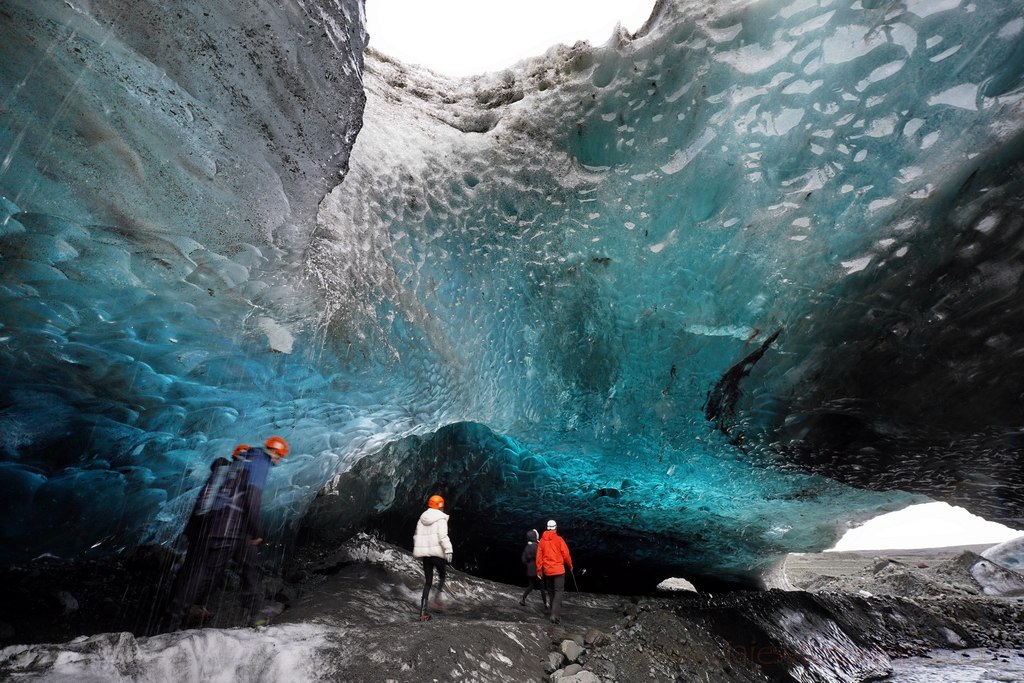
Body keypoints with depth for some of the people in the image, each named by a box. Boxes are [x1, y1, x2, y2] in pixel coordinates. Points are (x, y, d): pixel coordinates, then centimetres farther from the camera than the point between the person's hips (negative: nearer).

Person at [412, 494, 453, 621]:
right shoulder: (441, 519, -8)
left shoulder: (422, 518, 10)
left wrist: (419, 551, 24)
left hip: (425, 554, 5)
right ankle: (438, 600, 1)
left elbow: (417, 536, 13)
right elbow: (443, 536, -19)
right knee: (442, 576, 18)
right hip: (437, 553, -5)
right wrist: (448, 550, -19)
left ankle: (423, 612, 7)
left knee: (427, 582, 11)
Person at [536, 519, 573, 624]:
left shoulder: (542, 541, -1)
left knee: (550, 591, 21)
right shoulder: (559, 539, -10)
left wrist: (539, 570, 9)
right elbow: (566, 554, -7)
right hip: (559, 570, -4)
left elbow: (539, 556, 0)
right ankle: (554, 614, -17)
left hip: (547, 571, 4)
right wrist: (570, 565, 10)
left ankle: (553, 609, 32)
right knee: (558, 591, -3)